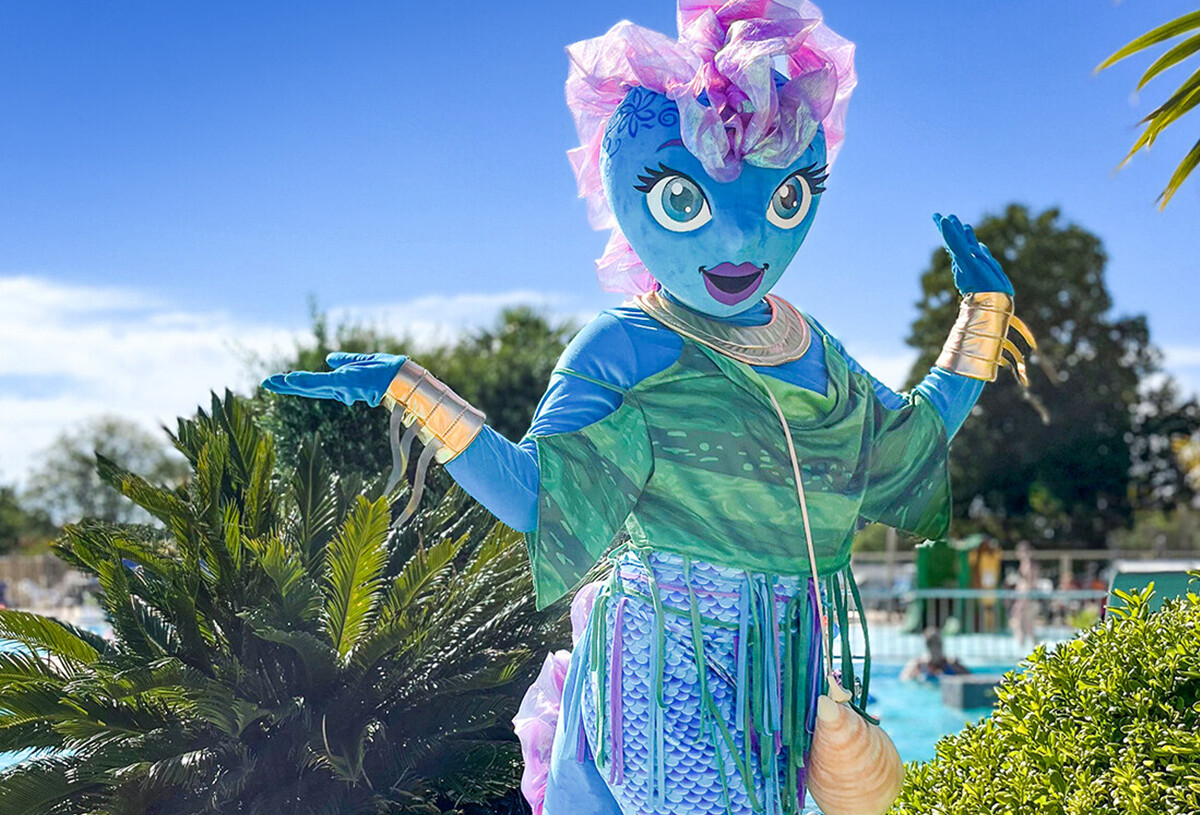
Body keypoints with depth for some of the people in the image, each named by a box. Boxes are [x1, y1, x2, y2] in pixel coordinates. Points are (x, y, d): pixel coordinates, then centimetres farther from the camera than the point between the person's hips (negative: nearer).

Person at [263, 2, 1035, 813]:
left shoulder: (813, 352, 12)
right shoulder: (623, 352, -8)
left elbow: (913, 445, 21)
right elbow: (536, 490, -15)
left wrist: (985, 309, 24)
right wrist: (408, 389, -22)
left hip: (781, 672, 6)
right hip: (667, 673, -6)